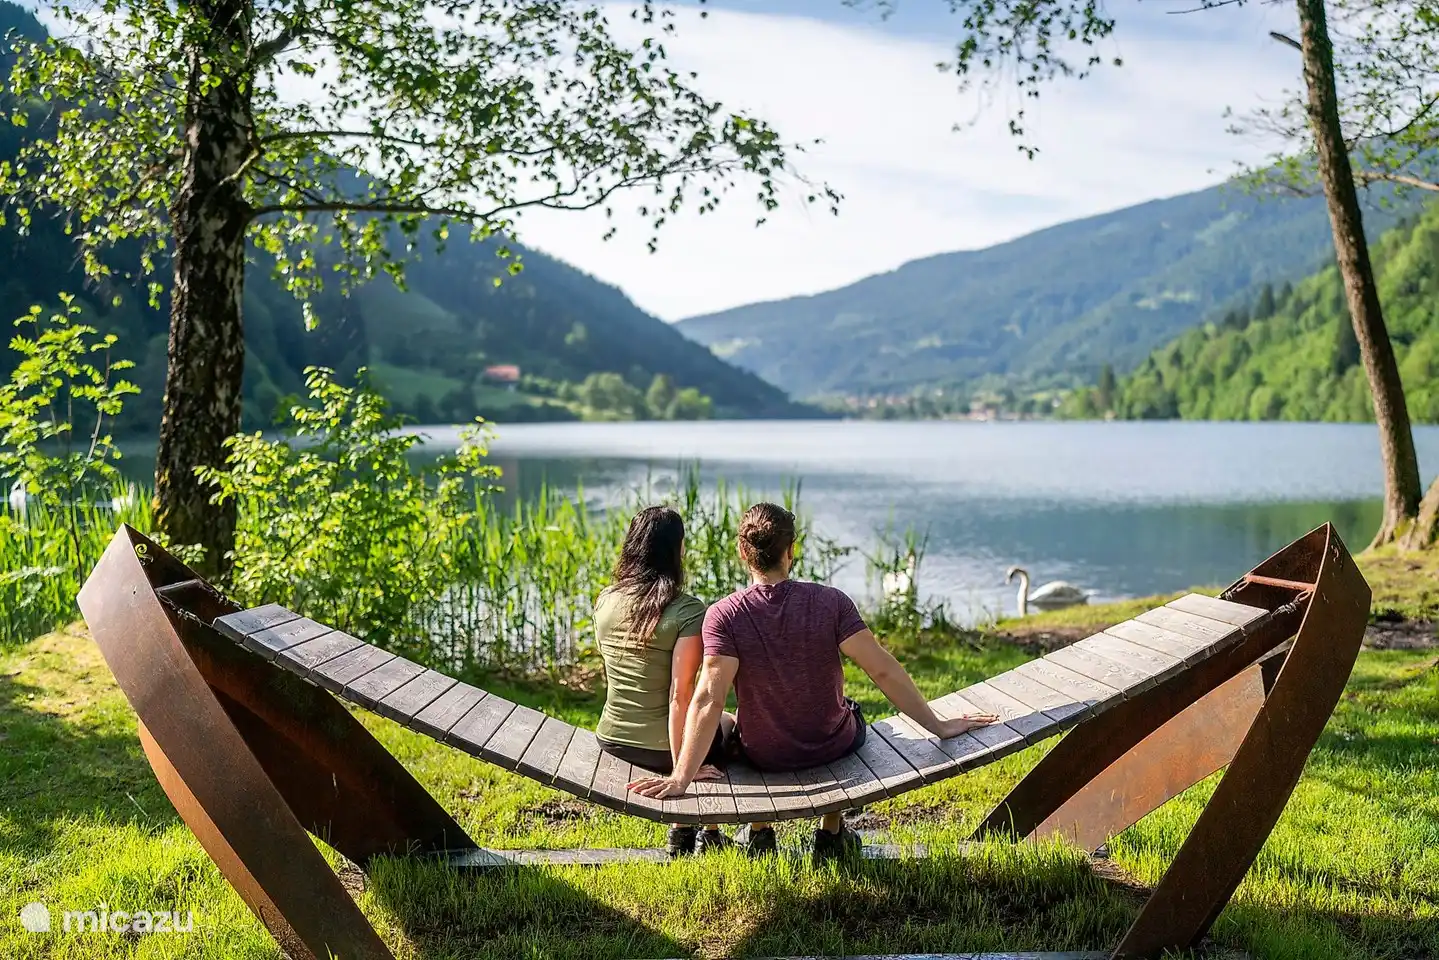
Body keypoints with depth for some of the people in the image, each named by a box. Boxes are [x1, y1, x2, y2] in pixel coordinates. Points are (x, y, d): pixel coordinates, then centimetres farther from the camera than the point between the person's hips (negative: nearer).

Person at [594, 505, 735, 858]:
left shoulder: (605, 600, -1)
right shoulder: (688, 611, -19)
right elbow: (680, 696, -23)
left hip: (612, 739, 6)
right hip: (661, 746, -6)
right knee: (732, 726, 28)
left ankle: (681, 831, 33)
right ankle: (709, 836, 32)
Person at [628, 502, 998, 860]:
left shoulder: (723, 615, -20)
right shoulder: (831, 602, -19)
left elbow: (709, 700, -27)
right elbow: (884, 671, -19)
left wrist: (680, 778, -26)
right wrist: (939, 726, -9)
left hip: (762, 757, 0)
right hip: (832, 746, 0)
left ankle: (758, 833, 38)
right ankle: (832, 833, 38)